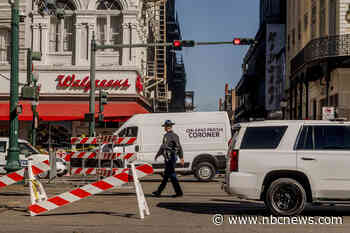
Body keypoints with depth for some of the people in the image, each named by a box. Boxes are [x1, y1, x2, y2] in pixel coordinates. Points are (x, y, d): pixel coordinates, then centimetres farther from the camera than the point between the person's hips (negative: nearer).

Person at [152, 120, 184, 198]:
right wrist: (181, 158, 13)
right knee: (166, 175, 11)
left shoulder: (167, 136, -12)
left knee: (172, 175, -5)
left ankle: (179, 192, -5)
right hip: (173, 157, 9)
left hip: (169, 158, -9)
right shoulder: (175, 135, 12)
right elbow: (179, 148, 12)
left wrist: (157, 155, -4)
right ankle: (158, 192, 16)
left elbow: (163, 147, -14)